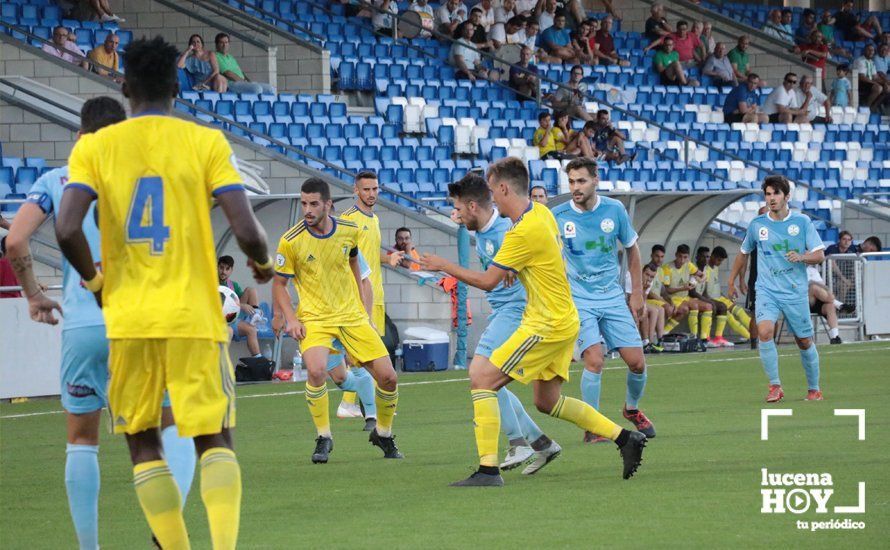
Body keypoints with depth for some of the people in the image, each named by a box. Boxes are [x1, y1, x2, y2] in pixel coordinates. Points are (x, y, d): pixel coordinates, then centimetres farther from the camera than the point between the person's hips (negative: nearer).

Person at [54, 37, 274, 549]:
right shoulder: (206, 142, -2)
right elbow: (247, 232, -10)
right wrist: (263, 262, 13)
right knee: (215, 439, 4)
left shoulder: (94, 147, 1)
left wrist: (95, 281, 7)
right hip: (195, 316, -1)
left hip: (128, 318, 1)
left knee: (143, 440, 14)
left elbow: (67, 230, -12)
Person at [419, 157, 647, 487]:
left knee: (482, 379, -9)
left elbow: (487, 281, -17)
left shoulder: (523, 232, -21)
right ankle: (626, 439, 20)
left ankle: (488, 470, -14)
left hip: (547, 324, -10)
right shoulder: (541, 212, 7)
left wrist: (444, 266, -5)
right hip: (563, 320, 10)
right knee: (547, 401, 19)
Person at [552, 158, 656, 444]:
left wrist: (637, 292, 10)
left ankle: (632, 409, 31)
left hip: (613, 297, 3)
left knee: (637, 362, 0)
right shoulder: (558, 216, -10)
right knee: (594, 359, -20)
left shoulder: (614, 210, -4)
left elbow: (631, 248, 10)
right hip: (578, 300, -3)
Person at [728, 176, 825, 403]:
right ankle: (775, 386, -14)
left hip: (795, 292, 0)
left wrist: (801, 257, -23)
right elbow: (744, 253, 20)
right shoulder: (757, 225, 3)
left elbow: (820, 255, -4)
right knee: (764, 331, -24)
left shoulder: (802, 221, -2)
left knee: (804, 341, 7)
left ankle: (814, 389, 27)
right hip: (767, 290, 0)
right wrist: (732, 280, 24)